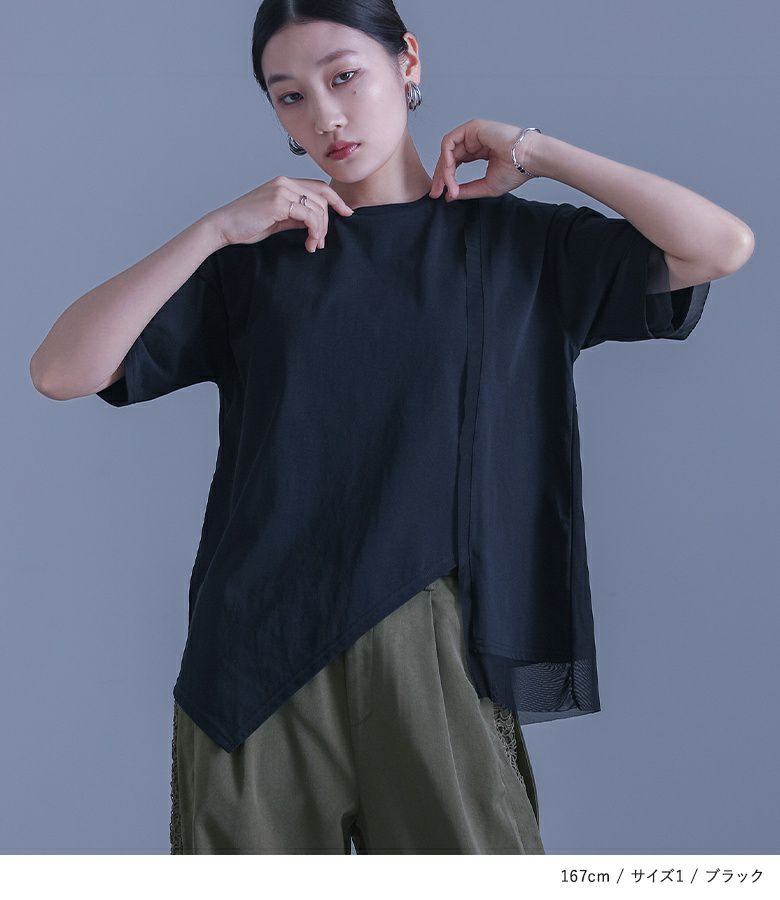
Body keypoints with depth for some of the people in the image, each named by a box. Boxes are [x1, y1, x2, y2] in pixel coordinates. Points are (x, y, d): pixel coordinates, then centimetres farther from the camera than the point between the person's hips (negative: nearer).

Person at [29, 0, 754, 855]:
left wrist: (532, 153, 2)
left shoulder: (514, 242, 10)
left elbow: (723, 246, -2)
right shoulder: (257, 253, 10)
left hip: (435, 653, 0)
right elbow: (60, 371, 1)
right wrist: (215, 228, -7)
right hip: (259, 654, 1)